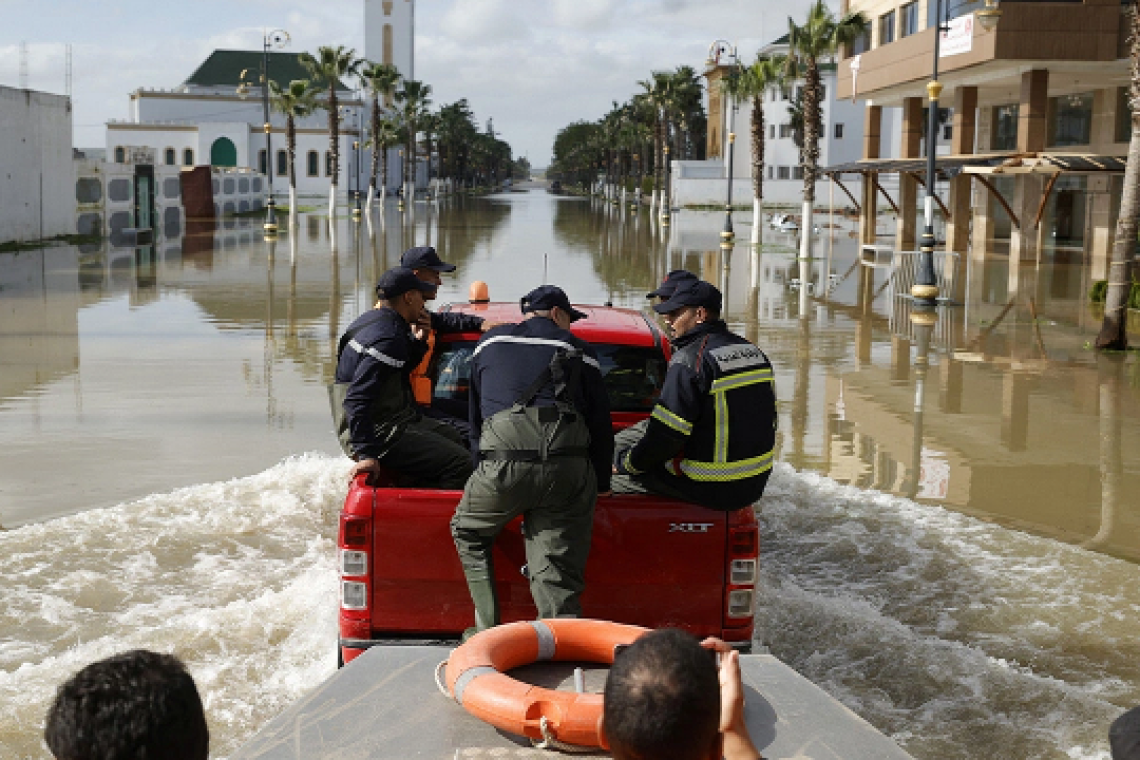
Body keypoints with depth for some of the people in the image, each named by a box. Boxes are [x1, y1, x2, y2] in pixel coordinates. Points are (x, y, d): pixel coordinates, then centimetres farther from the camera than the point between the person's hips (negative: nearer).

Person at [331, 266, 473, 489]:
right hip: (381, 434, -11)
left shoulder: (376, 319, 11)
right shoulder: (386, 338, -22)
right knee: (460, 463, -15)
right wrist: (367, 454, -32)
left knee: (453, 437, 26)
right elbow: (357, 401, -29)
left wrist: (417, 342, 10)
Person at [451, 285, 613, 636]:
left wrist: (481, 465, 37)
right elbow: (601, 425, 18)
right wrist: (600, 484, 25)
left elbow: (474, 414, 30)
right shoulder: (580, 352, 21)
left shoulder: (490, 342, 25)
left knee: (468, 532, 23)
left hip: (504, 462, 0)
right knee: (558, 571, 4)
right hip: (569, 468, 0)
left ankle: (487, 628, 18)